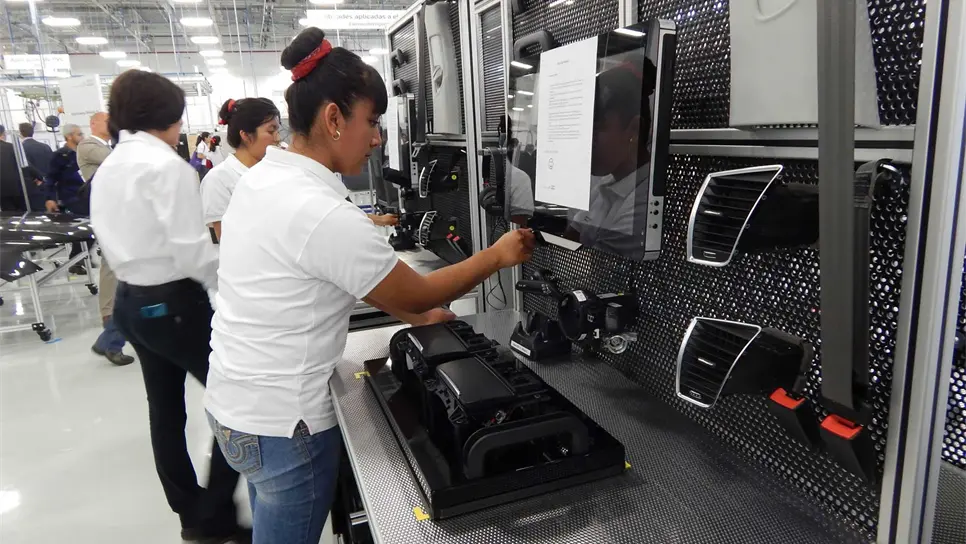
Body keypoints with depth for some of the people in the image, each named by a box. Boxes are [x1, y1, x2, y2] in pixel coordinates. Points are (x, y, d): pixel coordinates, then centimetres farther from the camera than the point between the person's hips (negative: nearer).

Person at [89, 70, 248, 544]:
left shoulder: (107, 168, 10)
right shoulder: (167, 164, -17)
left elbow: (118, 238, 12)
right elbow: (192, 251, -22)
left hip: (129, 301, 9)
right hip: (174, 303, -9)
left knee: (165, 410, 17)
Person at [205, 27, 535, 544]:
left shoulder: (261, 177, 0)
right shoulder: (323, 214, -29)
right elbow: (416, 293, -16)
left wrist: (416, 316, 11)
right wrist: (498, 255, -3)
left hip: (234, 403, 8)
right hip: (281, 424, -8)